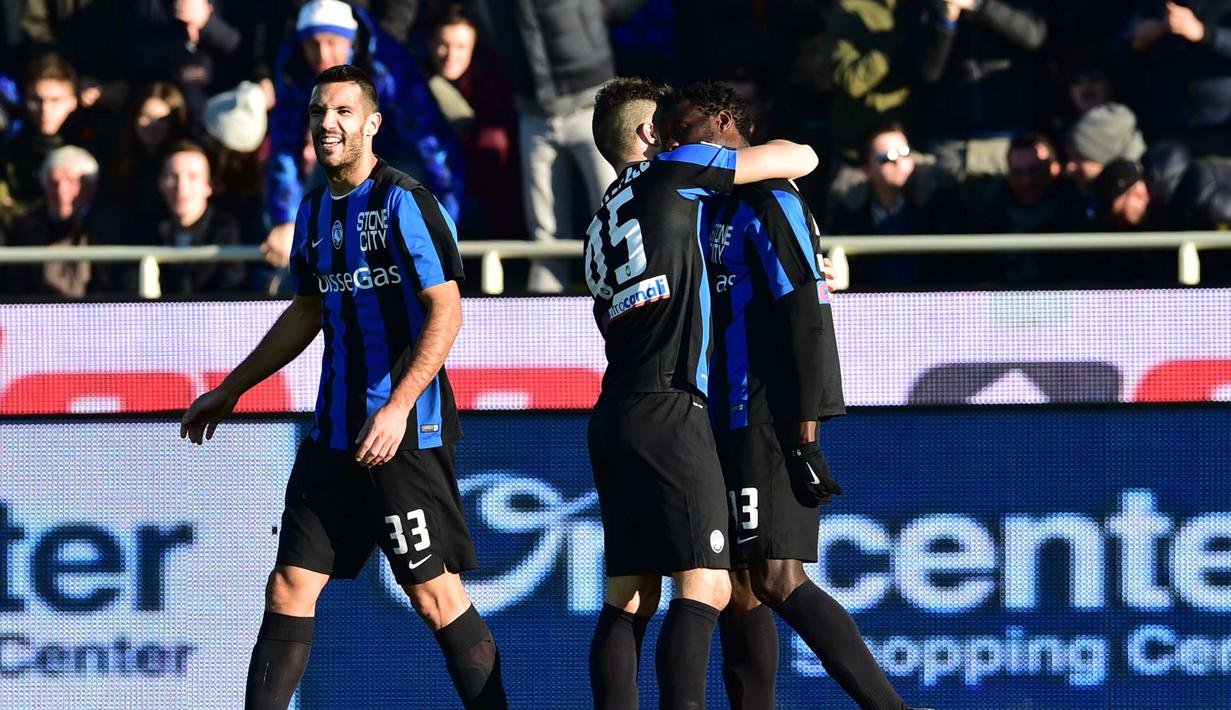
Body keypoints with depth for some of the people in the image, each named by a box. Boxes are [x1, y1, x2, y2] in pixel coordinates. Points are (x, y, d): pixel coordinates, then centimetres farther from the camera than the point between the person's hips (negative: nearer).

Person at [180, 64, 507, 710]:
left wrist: (397, 408, -25)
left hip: (406, 432, -8)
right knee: (289, 587, 5)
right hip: (334, 432, 8)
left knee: (436, 595, -8)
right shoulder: (315, 210, 14)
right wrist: (231, 389, 31)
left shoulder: (402, 202, -10)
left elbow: (446, 311, -16)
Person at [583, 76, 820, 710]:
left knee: (628, 597, 7)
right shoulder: (669, 171, 2)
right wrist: (765, 149, 28)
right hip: (668, 411, -8)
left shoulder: (600, 229, 24)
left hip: (614, 415, 8)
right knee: (704, 587, -13)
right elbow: (802, 159, 4)